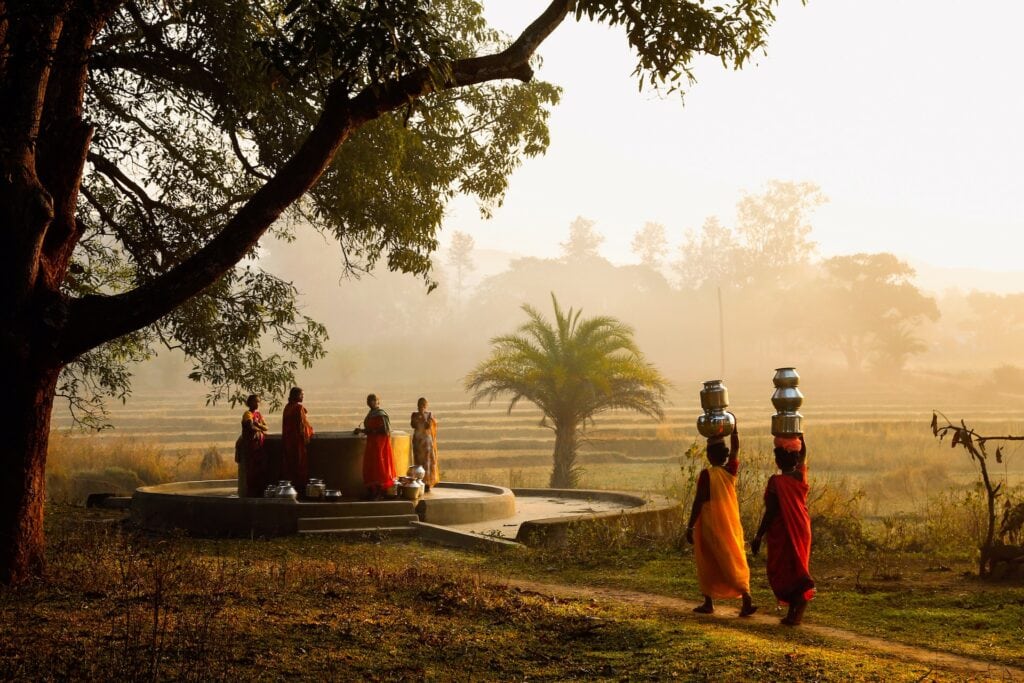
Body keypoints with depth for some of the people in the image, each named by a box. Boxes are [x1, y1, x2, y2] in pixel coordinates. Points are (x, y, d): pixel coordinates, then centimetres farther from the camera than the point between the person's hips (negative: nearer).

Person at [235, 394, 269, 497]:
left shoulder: (258, 414, 17)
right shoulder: (247, 414, -5)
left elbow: (266, 427, 9)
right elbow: (251, 427, -18)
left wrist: (258, 425, -11)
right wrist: (261, 429, -1)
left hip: (260, 443, 7)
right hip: (250, 443, -7)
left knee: (260, 468, 2)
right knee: (250, 469, -7)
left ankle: (259, 491, 5)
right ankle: (249, 492, -4)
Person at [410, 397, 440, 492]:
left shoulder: (430, 414, -2)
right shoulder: (414, 414, 5)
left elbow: (428, 426, -14)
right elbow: (413, 425, -9)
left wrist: (424, 416, -16)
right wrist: (417, 417, -17)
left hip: (427, 440, -2)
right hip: (417, 440, 2)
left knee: (427, 461, -5)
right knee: (418, 461, 3)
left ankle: (427, 484, -1)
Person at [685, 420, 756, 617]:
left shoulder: (706, 474, -14)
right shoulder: (731, 471, -1)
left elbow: (698, 501, -14)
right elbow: (736, 448, 13)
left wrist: (690, 527, -9)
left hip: (710, 525, -4)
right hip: (731, 525, 4)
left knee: (708, 564, 7)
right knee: (734, 561, 6)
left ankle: (709, 603, 12)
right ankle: (746, 599, -7)